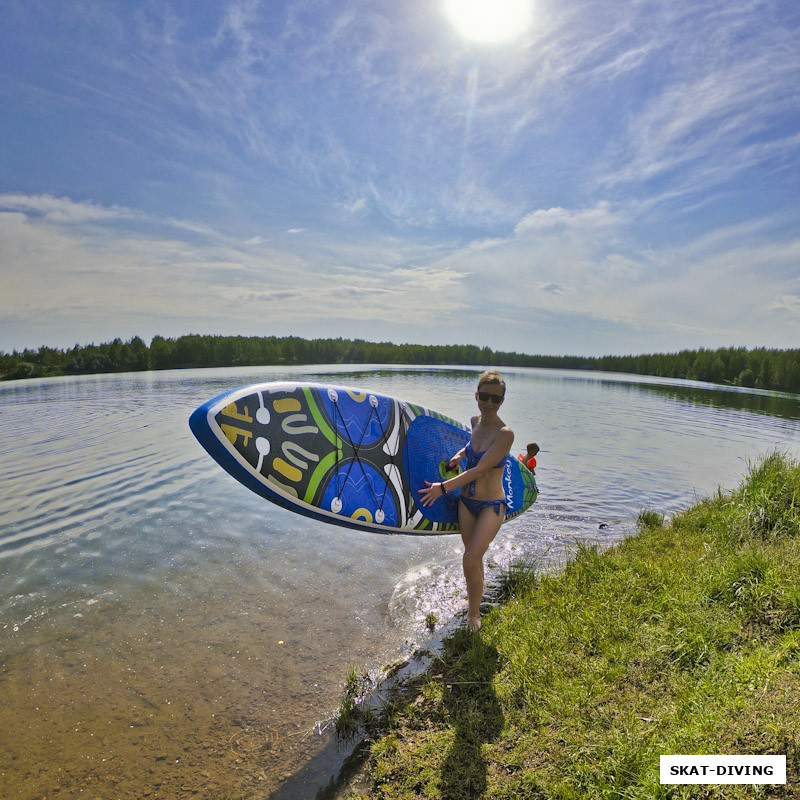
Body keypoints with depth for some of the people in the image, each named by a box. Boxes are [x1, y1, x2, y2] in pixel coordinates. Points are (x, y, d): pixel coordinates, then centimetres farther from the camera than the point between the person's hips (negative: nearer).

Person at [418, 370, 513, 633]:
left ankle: (473, 614, 12)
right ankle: (473, 595, 41)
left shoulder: (505, 433, -20)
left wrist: (444, 487, -22)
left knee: (471, 561, -9)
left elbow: (479, 469, -23)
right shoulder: (475, 421, 0)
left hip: (491, 505, -5)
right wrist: (460, 454, 4)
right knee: (474, 558, 18)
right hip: (466, 500, 6)